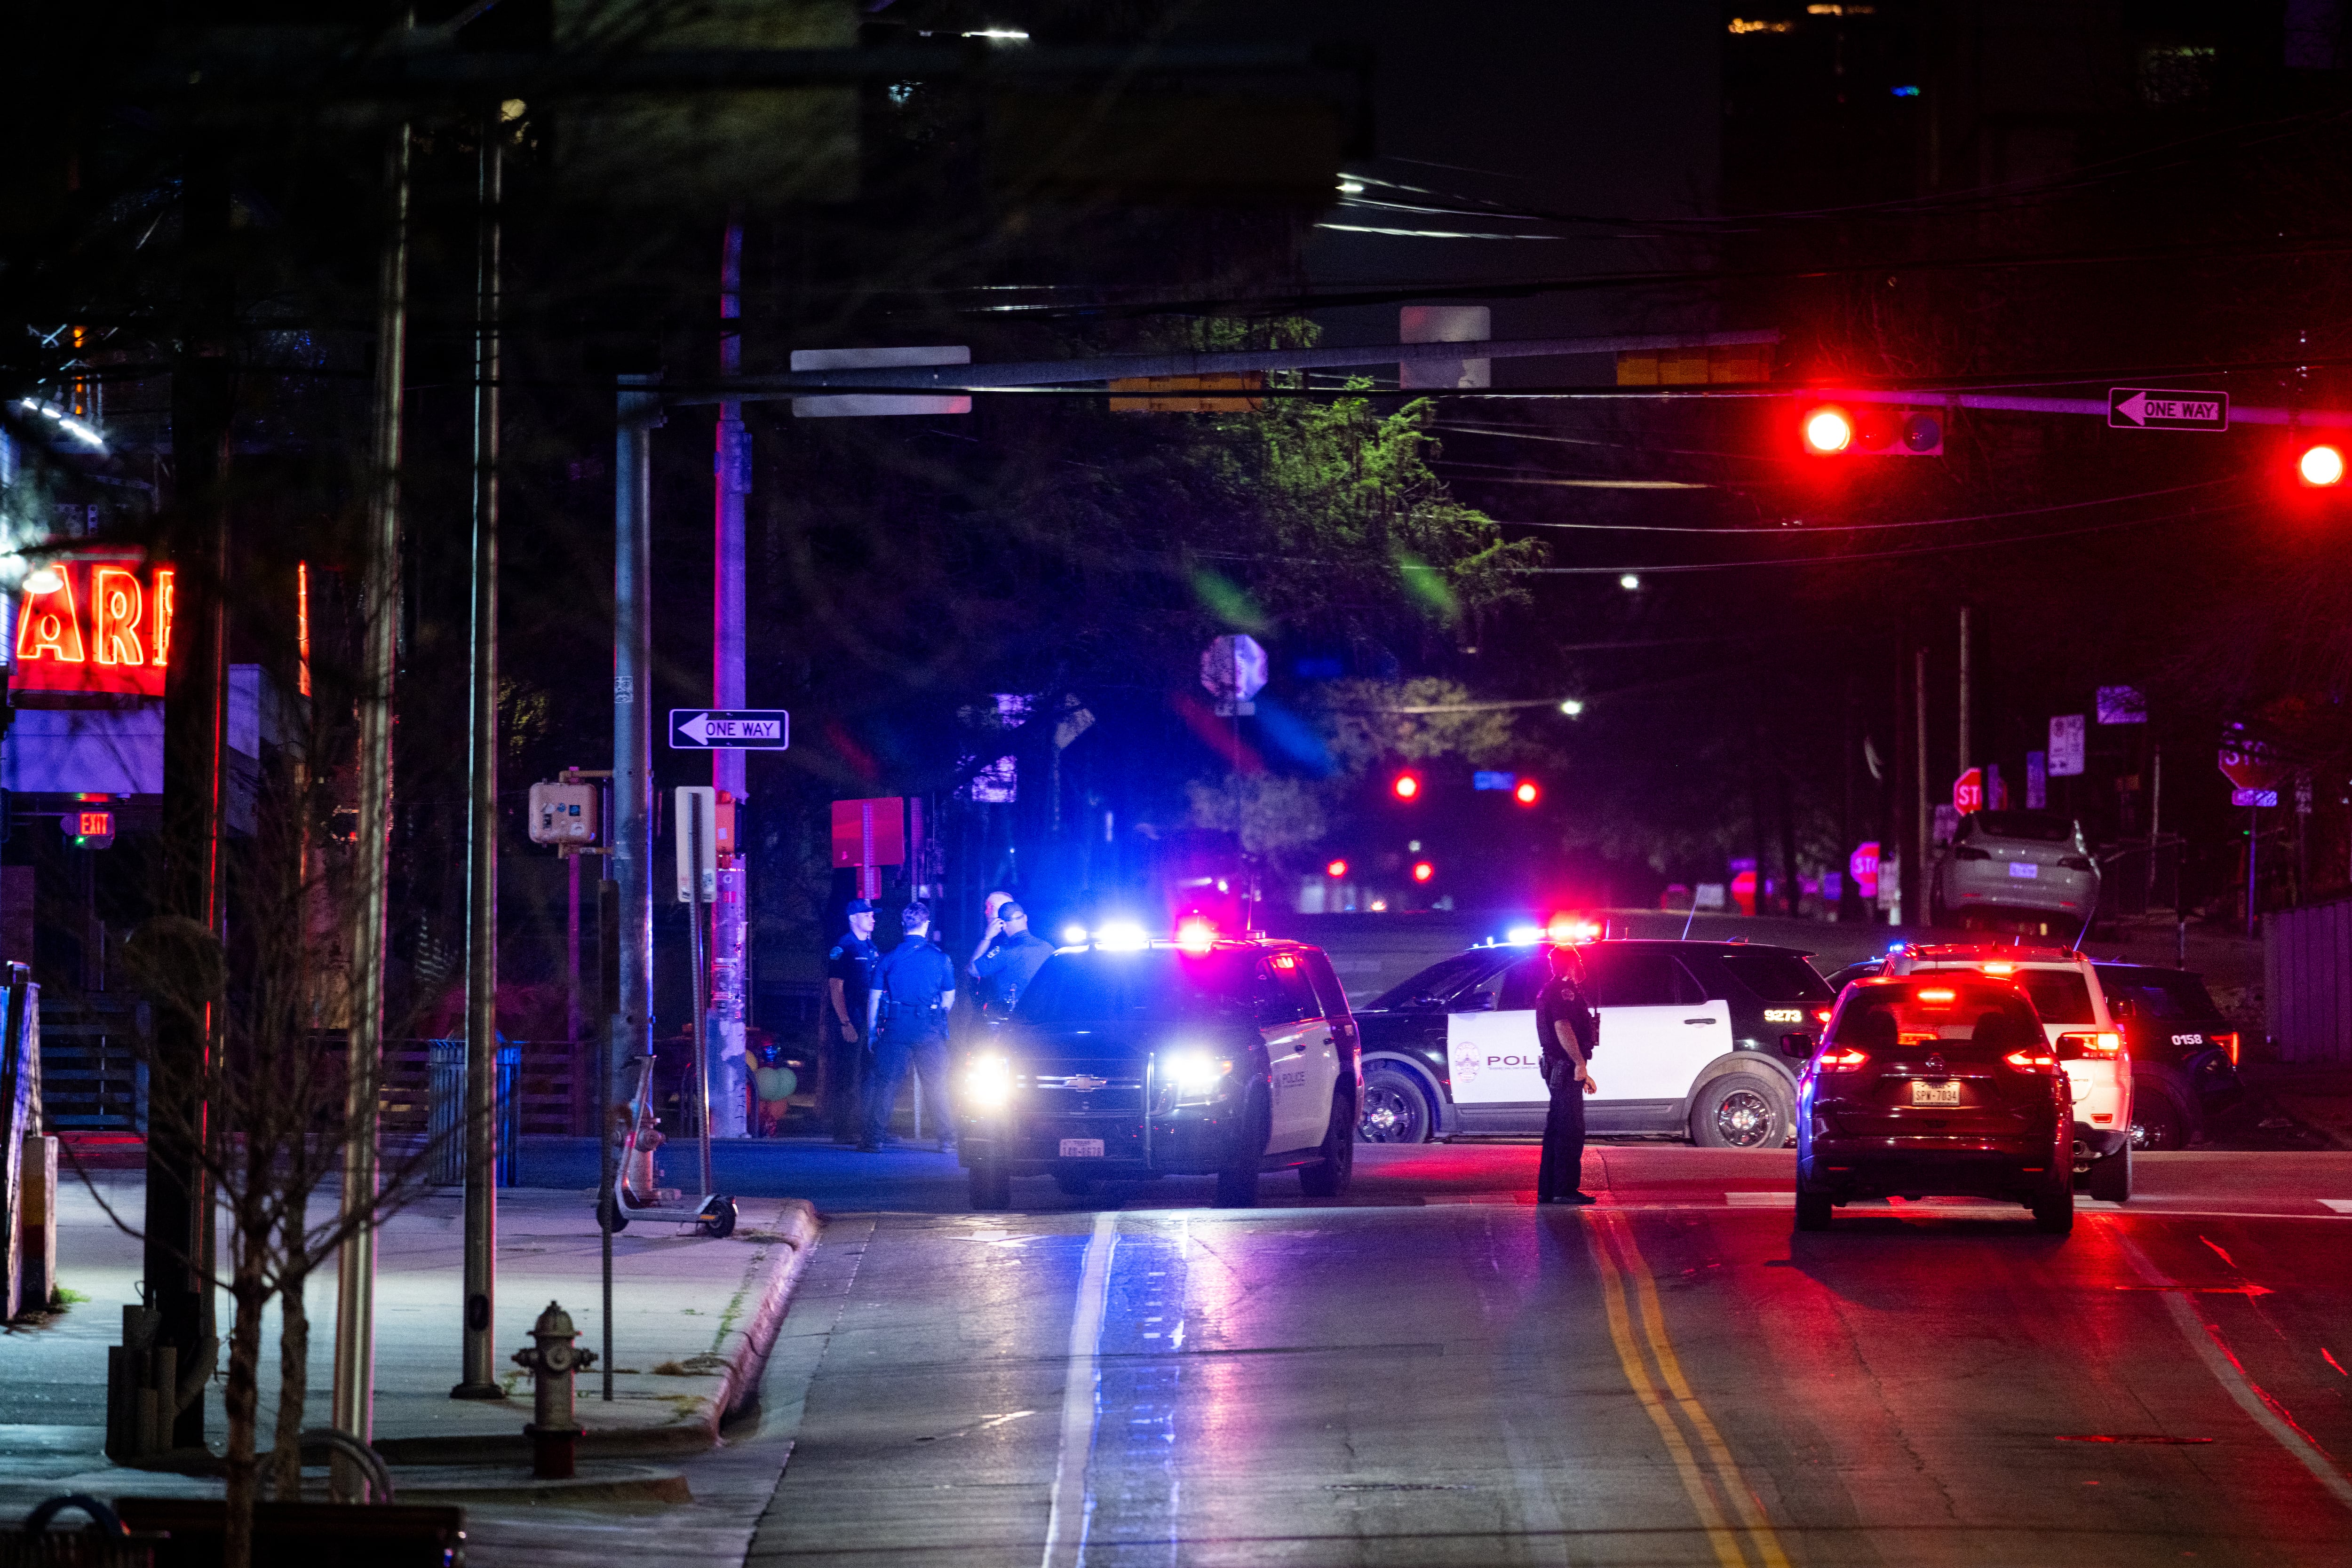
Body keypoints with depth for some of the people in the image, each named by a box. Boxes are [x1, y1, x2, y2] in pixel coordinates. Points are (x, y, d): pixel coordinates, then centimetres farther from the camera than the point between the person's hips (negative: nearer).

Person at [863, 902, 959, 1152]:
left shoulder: (888, 959, 1)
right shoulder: (941, 958, 1)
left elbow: (874, 999, 2)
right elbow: (949, 998, 8)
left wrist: (872, 1033, 10)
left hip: (895, 1029, 0)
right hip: (930, 1032, 0)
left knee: (885, 1084, 3)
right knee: (936, 1085, 8)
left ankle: (874, 1138, 0)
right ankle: (948, 1137, 9)